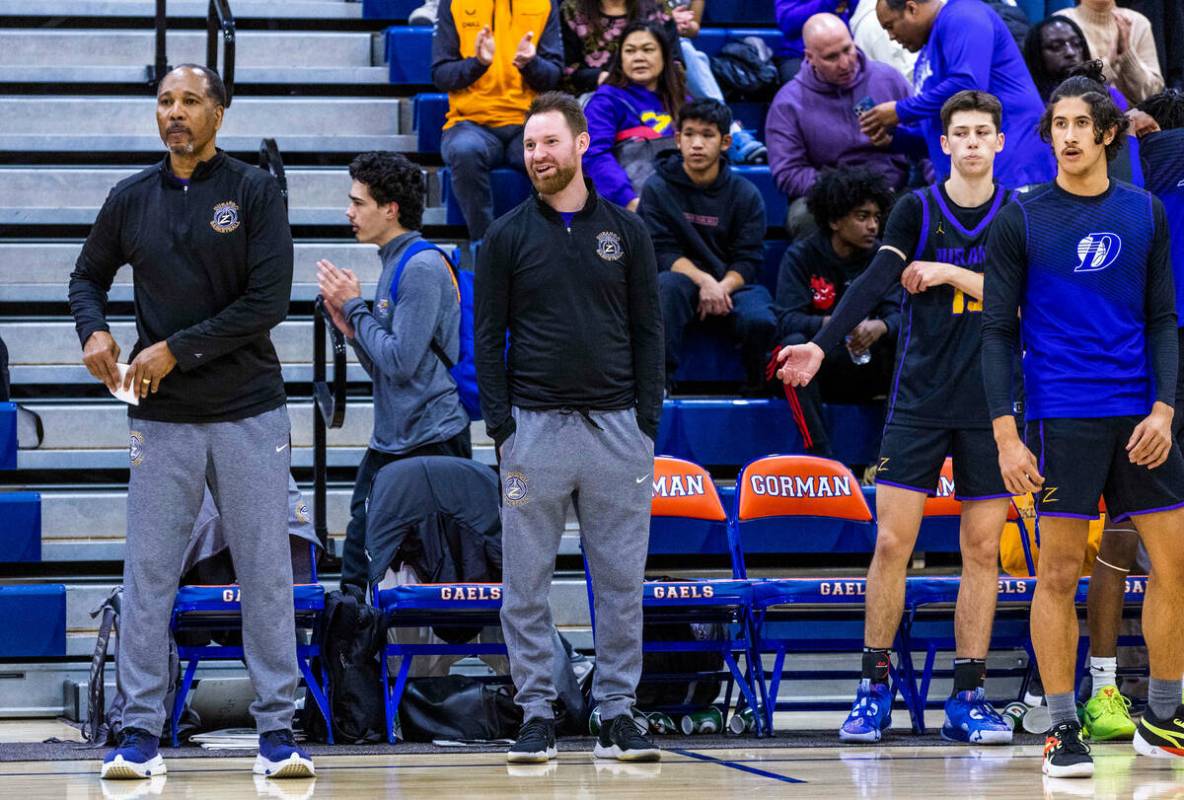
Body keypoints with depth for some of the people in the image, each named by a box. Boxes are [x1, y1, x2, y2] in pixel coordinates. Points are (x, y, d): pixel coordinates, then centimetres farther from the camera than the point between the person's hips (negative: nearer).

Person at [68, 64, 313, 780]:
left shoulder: (255, 191, -1)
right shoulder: (131, 199, 8)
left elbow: (269, 301, -8)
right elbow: (89, 275, 22)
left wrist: (177, 350, -12)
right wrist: (94, 330, -1)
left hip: (250, 412, -2)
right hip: (161, 418, 2)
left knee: (266, 573, 0)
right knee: (148, 577, 1)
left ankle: (278, 729, 4)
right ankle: (141, 733, 4)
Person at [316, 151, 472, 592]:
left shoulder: (422, 267, -14)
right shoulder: (394, 266, 17)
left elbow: (401, 363, -21)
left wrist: (355, 306, -10)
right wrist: (350, 327, 4)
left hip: (430, 441, -10)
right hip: (390, 441, 10)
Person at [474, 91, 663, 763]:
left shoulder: (626, 231, 7)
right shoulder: (508, 236, 5)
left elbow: (648, 330, 8)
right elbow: (489, 335, 4)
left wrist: (648, 419, -1)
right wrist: (500, 424, -4)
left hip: (617, 427, 1)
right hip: (534, 426, -1)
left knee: (621, 581, 2)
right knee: (527, 583, 0)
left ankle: (618, 716, 8)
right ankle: (537, 716, 6)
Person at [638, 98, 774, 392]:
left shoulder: (745, 194, 4)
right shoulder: (658, 188, 0)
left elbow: (748, 260, 0)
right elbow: (663, 253, -6)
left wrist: (722, 287, -21)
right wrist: (704, 281, -23)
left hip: (731, 283, 1)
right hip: (684, 280, -1)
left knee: (760, 321, -31)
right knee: (668, 284, -37)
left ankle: (759, 386, -2)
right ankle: (661, 377, -31)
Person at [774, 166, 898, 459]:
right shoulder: (801, 256, -6)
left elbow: (899, 314, -9)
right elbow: (787, 320, -17)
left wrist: (880, 327, -34)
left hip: (865, 369, 2)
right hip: (813, 369, -2)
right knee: (795, 344, -33)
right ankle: (819, 455, -33)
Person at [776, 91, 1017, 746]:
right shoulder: (917, 210, 2)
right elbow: (875, 281, -10)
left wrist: (950, 273, -12)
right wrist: (820, 345, -23)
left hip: (991, 408, 1)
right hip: (918, 400, -1)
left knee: (982, 551, 2)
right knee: (892, 544, -5)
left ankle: (968, 698, 7)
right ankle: (874, 690, 4)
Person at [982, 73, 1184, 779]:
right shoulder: (1022, 219, 1)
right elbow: (998, 331, 1)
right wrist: (1006, 435, -8)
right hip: (1062, 419, -3)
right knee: (1059, 574, -3)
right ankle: (1063, 730, 5)